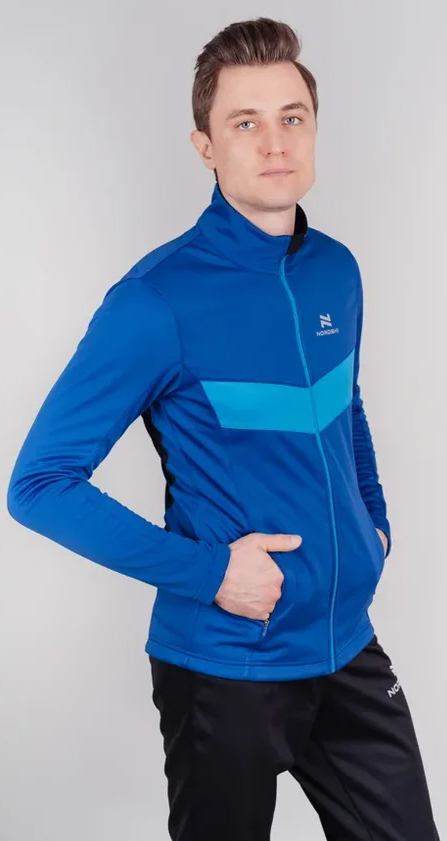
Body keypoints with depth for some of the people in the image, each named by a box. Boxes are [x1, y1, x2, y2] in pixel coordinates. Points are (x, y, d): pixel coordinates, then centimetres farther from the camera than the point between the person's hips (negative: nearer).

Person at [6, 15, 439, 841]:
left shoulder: (336, 271, 1)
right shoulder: (157, 301, -18)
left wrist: (374, 518, 7)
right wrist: (205, 571, -21)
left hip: (348, 648, 6)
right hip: (225, 668, -5)